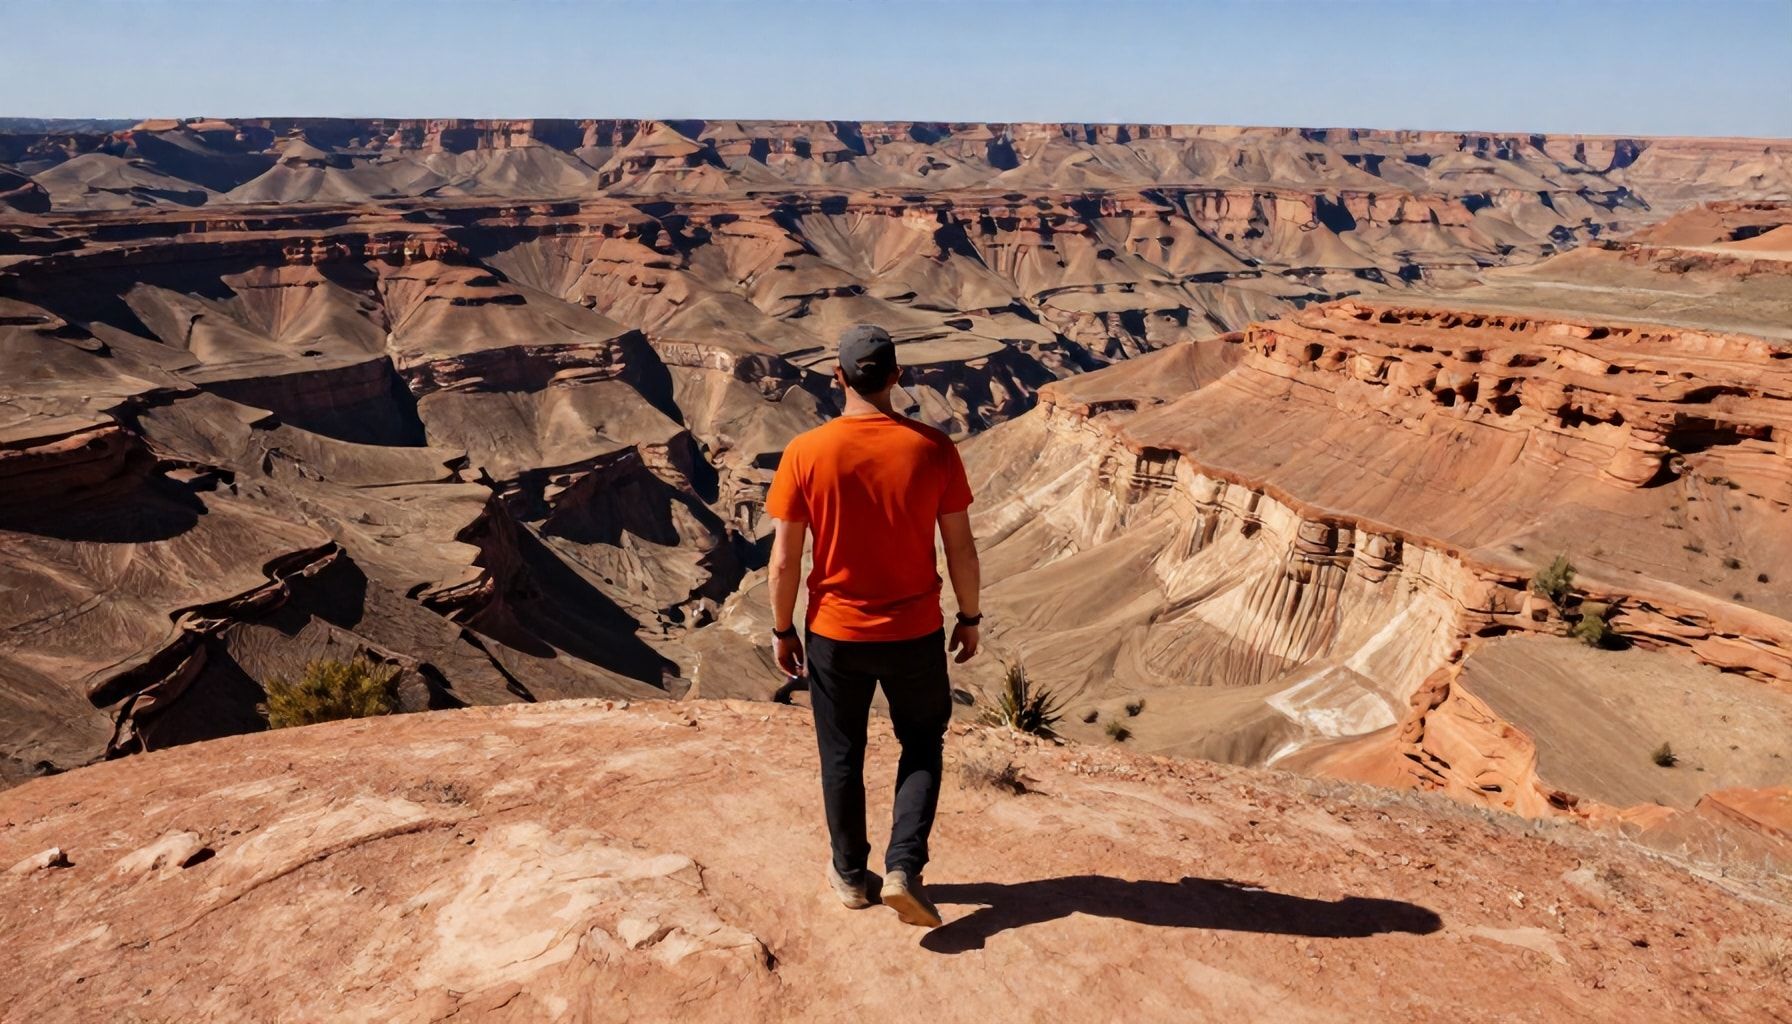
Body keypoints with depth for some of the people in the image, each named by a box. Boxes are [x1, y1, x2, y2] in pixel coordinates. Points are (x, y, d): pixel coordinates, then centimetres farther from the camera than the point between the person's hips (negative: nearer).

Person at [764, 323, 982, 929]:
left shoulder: (806, 453, -11)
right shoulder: (933, 448, -11)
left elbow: (784, 559, -8)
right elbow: (961, 547, -5)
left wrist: (783, 630, 6)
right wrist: (969, 617, 10)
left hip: (835, 634, 0)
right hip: (916, 632, 0)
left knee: (841, 756, 19)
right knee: (922, 745, 22)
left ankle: (850, 875, 34)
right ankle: (904, 869, 11)